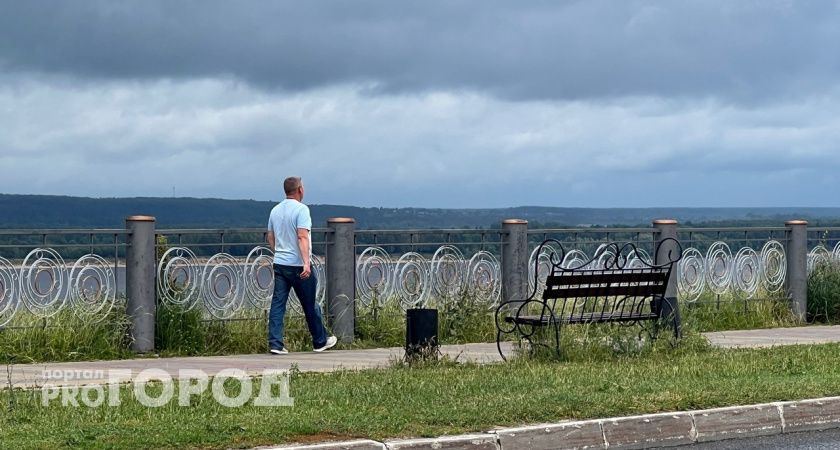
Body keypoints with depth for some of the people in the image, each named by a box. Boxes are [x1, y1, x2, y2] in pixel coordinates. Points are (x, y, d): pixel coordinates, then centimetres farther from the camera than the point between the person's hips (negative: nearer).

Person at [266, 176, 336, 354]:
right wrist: (306, 262, -27)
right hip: (298, 265, -6)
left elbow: (270, 238, 18)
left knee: (278, 304, 2)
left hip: (279, 264, 6)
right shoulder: (301, 209, -12)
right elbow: (302, 237, -22)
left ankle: (275, 344, -5)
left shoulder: (275, 210, 10)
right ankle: (320, 341, 18)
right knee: (310, 305, 7)